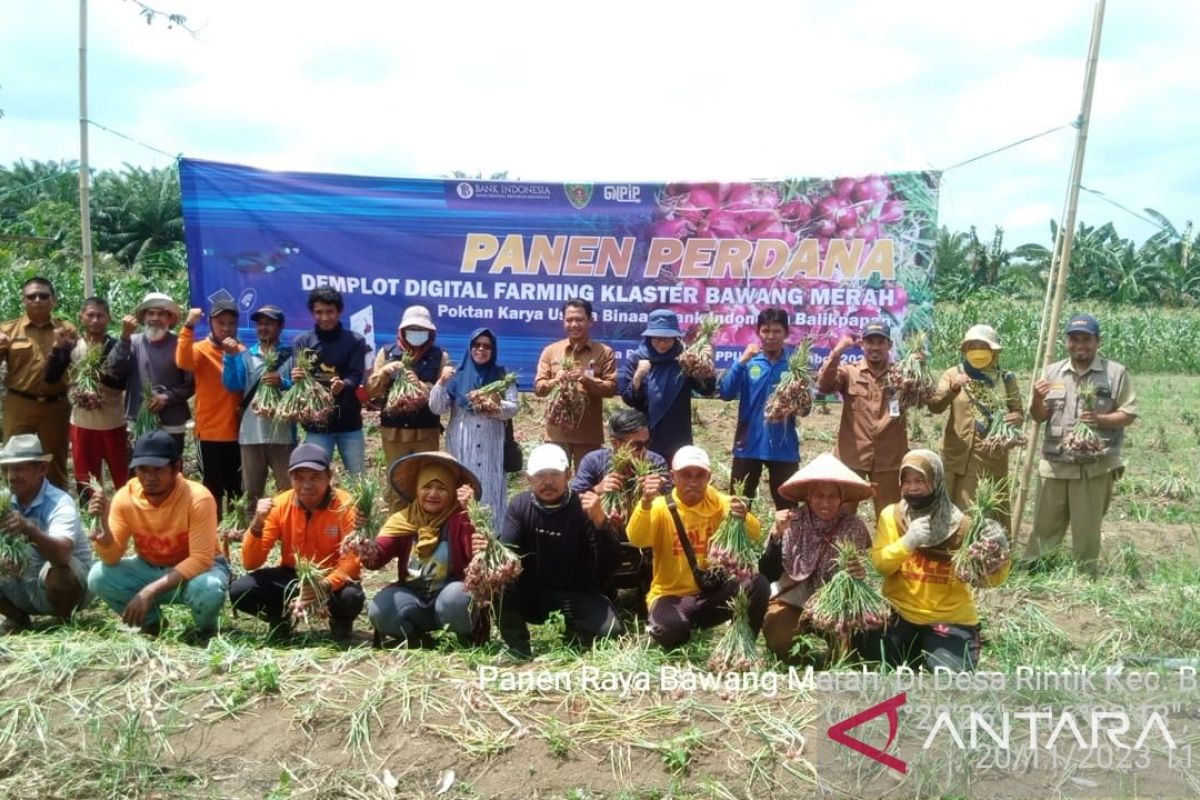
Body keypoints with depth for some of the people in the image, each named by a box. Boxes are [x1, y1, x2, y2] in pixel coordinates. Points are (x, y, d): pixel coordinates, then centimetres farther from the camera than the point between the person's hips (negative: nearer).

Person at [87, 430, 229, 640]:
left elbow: (200, 559, -28)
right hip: (149, 568, 5)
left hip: (196, 568, -4)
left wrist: (149, 591, -34)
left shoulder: (198, 498, -27)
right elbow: (112, 559, -14)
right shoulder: (125, 497, -15)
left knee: (207, 589, -37)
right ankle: (151, 623, 6)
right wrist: (103, 524, -34)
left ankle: (206, 628, 0)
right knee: (99, 577, -19)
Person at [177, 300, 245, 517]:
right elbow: (183, 361, -28)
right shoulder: (201, 349, -6)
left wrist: (238, 355, -17)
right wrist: (189, 326, -35)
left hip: (237, 431, 4)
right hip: (210, 432, -4)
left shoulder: (241, 350, 8)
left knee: (237, 487, 14)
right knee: (214, 487, 7)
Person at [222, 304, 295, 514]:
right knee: (252, 492, 10)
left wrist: (283, 384, -17)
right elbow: (232, 385, -1)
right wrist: (229, 356, -12)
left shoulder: (291, 356, 7)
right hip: (251, 434, 2)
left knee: (288, 491, -1)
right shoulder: (245, 356, 13)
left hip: (282, 433, -2)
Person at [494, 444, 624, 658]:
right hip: (534, 589, 2)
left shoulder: (583, 507, -14)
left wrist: (599, 520, -40)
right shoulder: (520, 505, -5)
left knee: (610, 632, -25)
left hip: (578, 591, -1)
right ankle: (519, 651, -5)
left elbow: (610, 560, -23)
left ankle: (575, 628, 11)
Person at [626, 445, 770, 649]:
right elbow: (637, 540, -26)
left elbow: (754, 536, -15)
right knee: (669, 628, -35)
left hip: (713, 591, 3)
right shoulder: (661, 507, -8)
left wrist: (744, 517, -39)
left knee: (758, 585, -23)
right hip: (673, 595, -3)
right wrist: (646, 503, -44)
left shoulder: (720, 503, -1)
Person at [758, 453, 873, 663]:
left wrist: (859, 575, -29)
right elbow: (768, 575, -17)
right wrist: (777, 534, -32)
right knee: (784, 644, -26)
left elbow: (856, 579, -5)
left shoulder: (854, 528, -11)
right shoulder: (792, 522, -13)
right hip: (791, 600, -1)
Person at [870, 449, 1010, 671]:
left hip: (950, 618, -1)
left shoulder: (958, 524, -7)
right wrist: (907, 542, -27)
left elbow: (988, 577, -10)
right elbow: (880, 564, -11)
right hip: (900, 612, 2)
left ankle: (931, 650, 11)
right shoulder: (891, 515, -1)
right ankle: (916, 653, 12)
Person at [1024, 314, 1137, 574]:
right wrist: (1037, 399, -14)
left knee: (1087, 527, 7)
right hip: (1055, 463, 3)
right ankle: (1029, 569, 20)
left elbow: (1129, 414, -1)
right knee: (1045, 523, 11)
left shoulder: (1116, 373, -1)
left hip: (1095, 465, -3)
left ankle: (1086, 574, 21)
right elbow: (1039, 417, 8)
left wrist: (1101, 419, -19)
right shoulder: (1052, 372, 8)